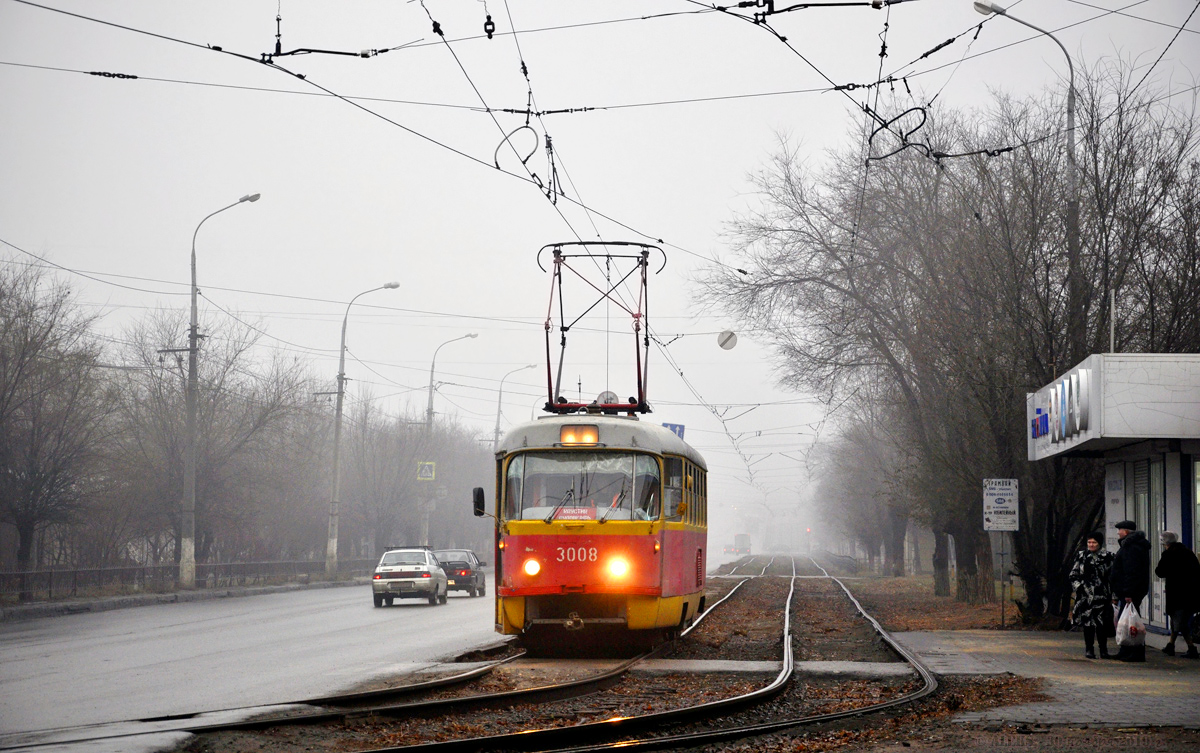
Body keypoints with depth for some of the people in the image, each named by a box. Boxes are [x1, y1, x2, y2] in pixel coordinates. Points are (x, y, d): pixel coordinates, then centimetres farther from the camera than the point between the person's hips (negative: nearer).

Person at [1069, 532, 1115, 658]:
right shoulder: (1081, 556, 10)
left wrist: (1111, 593, 0)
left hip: (1102, 595, -1)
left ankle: (1103, 649, 7)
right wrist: (1078, 586, -4)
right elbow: (1074, 574, 11)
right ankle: (1089, 649, 6)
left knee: (1102, 624, -2)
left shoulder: (1107, 557, 6)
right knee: (1087, 621, 0)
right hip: (1086, 594, 1)